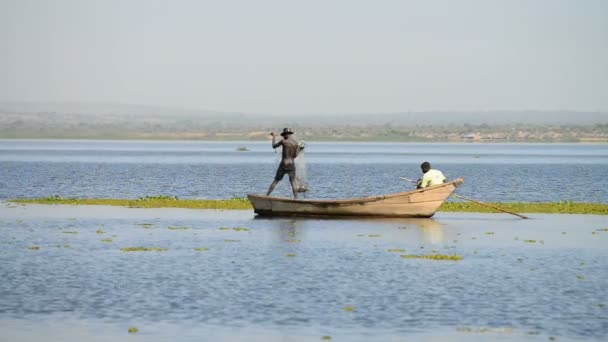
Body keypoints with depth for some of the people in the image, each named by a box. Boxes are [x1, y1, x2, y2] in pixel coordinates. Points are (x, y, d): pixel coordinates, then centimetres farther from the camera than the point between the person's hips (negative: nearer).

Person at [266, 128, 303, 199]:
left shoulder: (283, 141, -9)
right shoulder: (296, 143, 1)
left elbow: (274, 146, 7)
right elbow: (295, 156, 2)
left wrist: (274, 136, 21)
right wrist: (300, 148, 19)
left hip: (283, 164, -2)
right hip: (291, 164, 2)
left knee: (276, 181, 8)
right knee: (293, 182, 5)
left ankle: (267, 196, 7)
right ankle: (296, 198, -6)